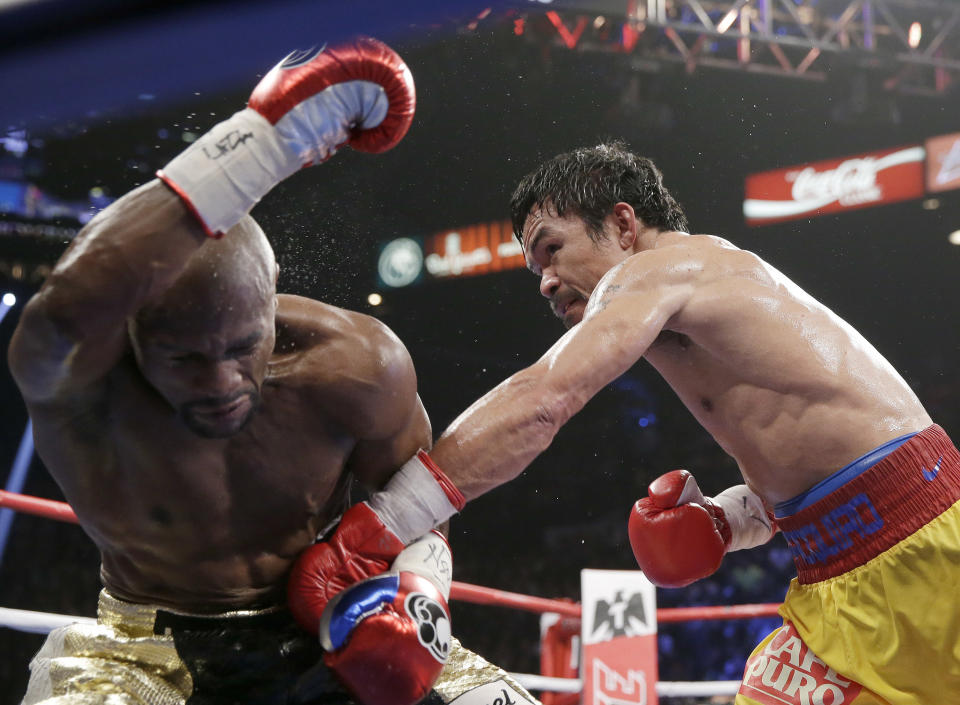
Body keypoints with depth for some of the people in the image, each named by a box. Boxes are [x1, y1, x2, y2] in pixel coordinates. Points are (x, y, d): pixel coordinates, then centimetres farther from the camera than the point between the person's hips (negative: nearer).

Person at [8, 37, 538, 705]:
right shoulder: (77, 375, -25)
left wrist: (419, 590, -18)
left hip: (319, 635, 3)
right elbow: (69, 311, -51)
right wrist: (266, 138, -49)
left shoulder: (355, 366, -15)